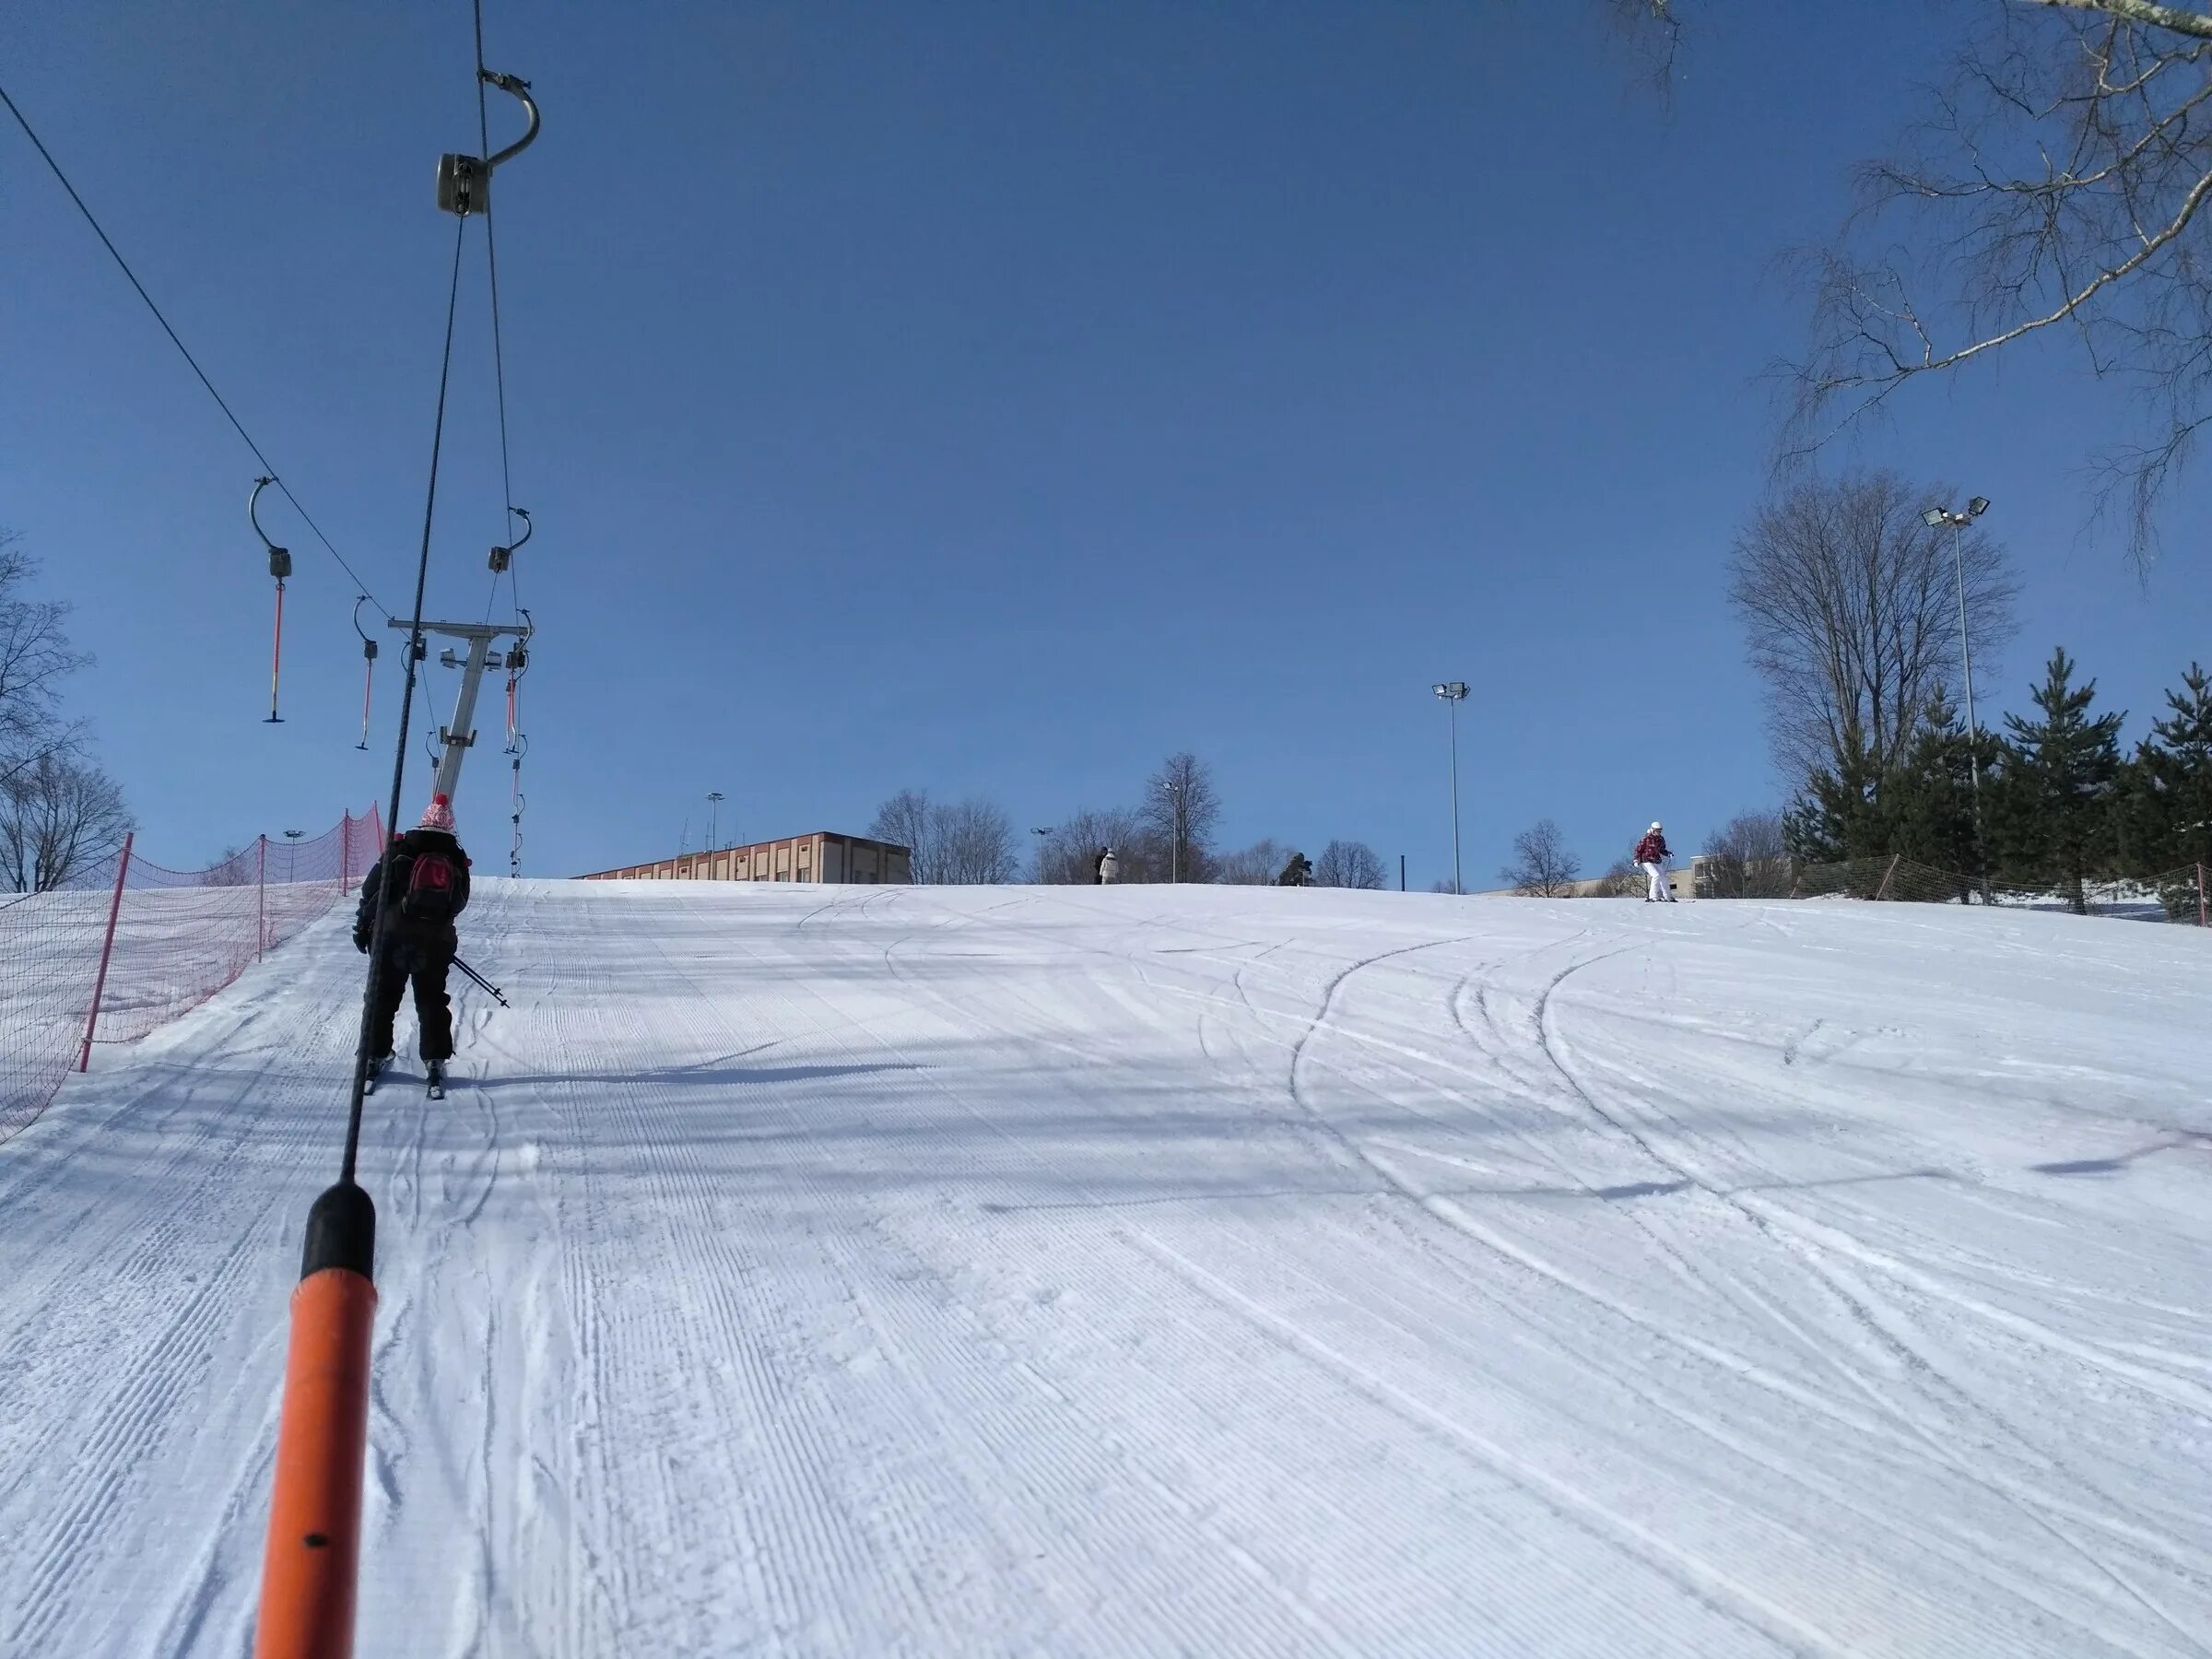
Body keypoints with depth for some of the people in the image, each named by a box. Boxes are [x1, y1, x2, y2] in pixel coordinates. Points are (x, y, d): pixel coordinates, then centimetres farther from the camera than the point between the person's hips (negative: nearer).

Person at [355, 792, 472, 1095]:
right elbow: (459, 903, 13)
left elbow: (370, 891, -2)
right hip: (437, 942, 1)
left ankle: (375, 1057, 12)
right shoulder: (457, 861, 4)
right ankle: (435, 1062, 0)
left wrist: (363, 925, 9)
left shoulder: (399, 851, -1)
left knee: (382, 997, 11)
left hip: (392, 936, -1)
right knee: (432, 1002, 8)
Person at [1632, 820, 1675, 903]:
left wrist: (1668, 854, 6)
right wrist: (1636, 860, -11)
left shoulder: (1661, 839, 9)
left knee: (1663, 878, 6)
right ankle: (1653, 897, -22)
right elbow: (1638, 849, -5)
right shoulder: (1647, 838, -10)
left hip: (1657, 862, 7)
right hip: (1647, 861, -7)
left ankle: (1668, 897, 18)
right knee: (1656, 875, -24)